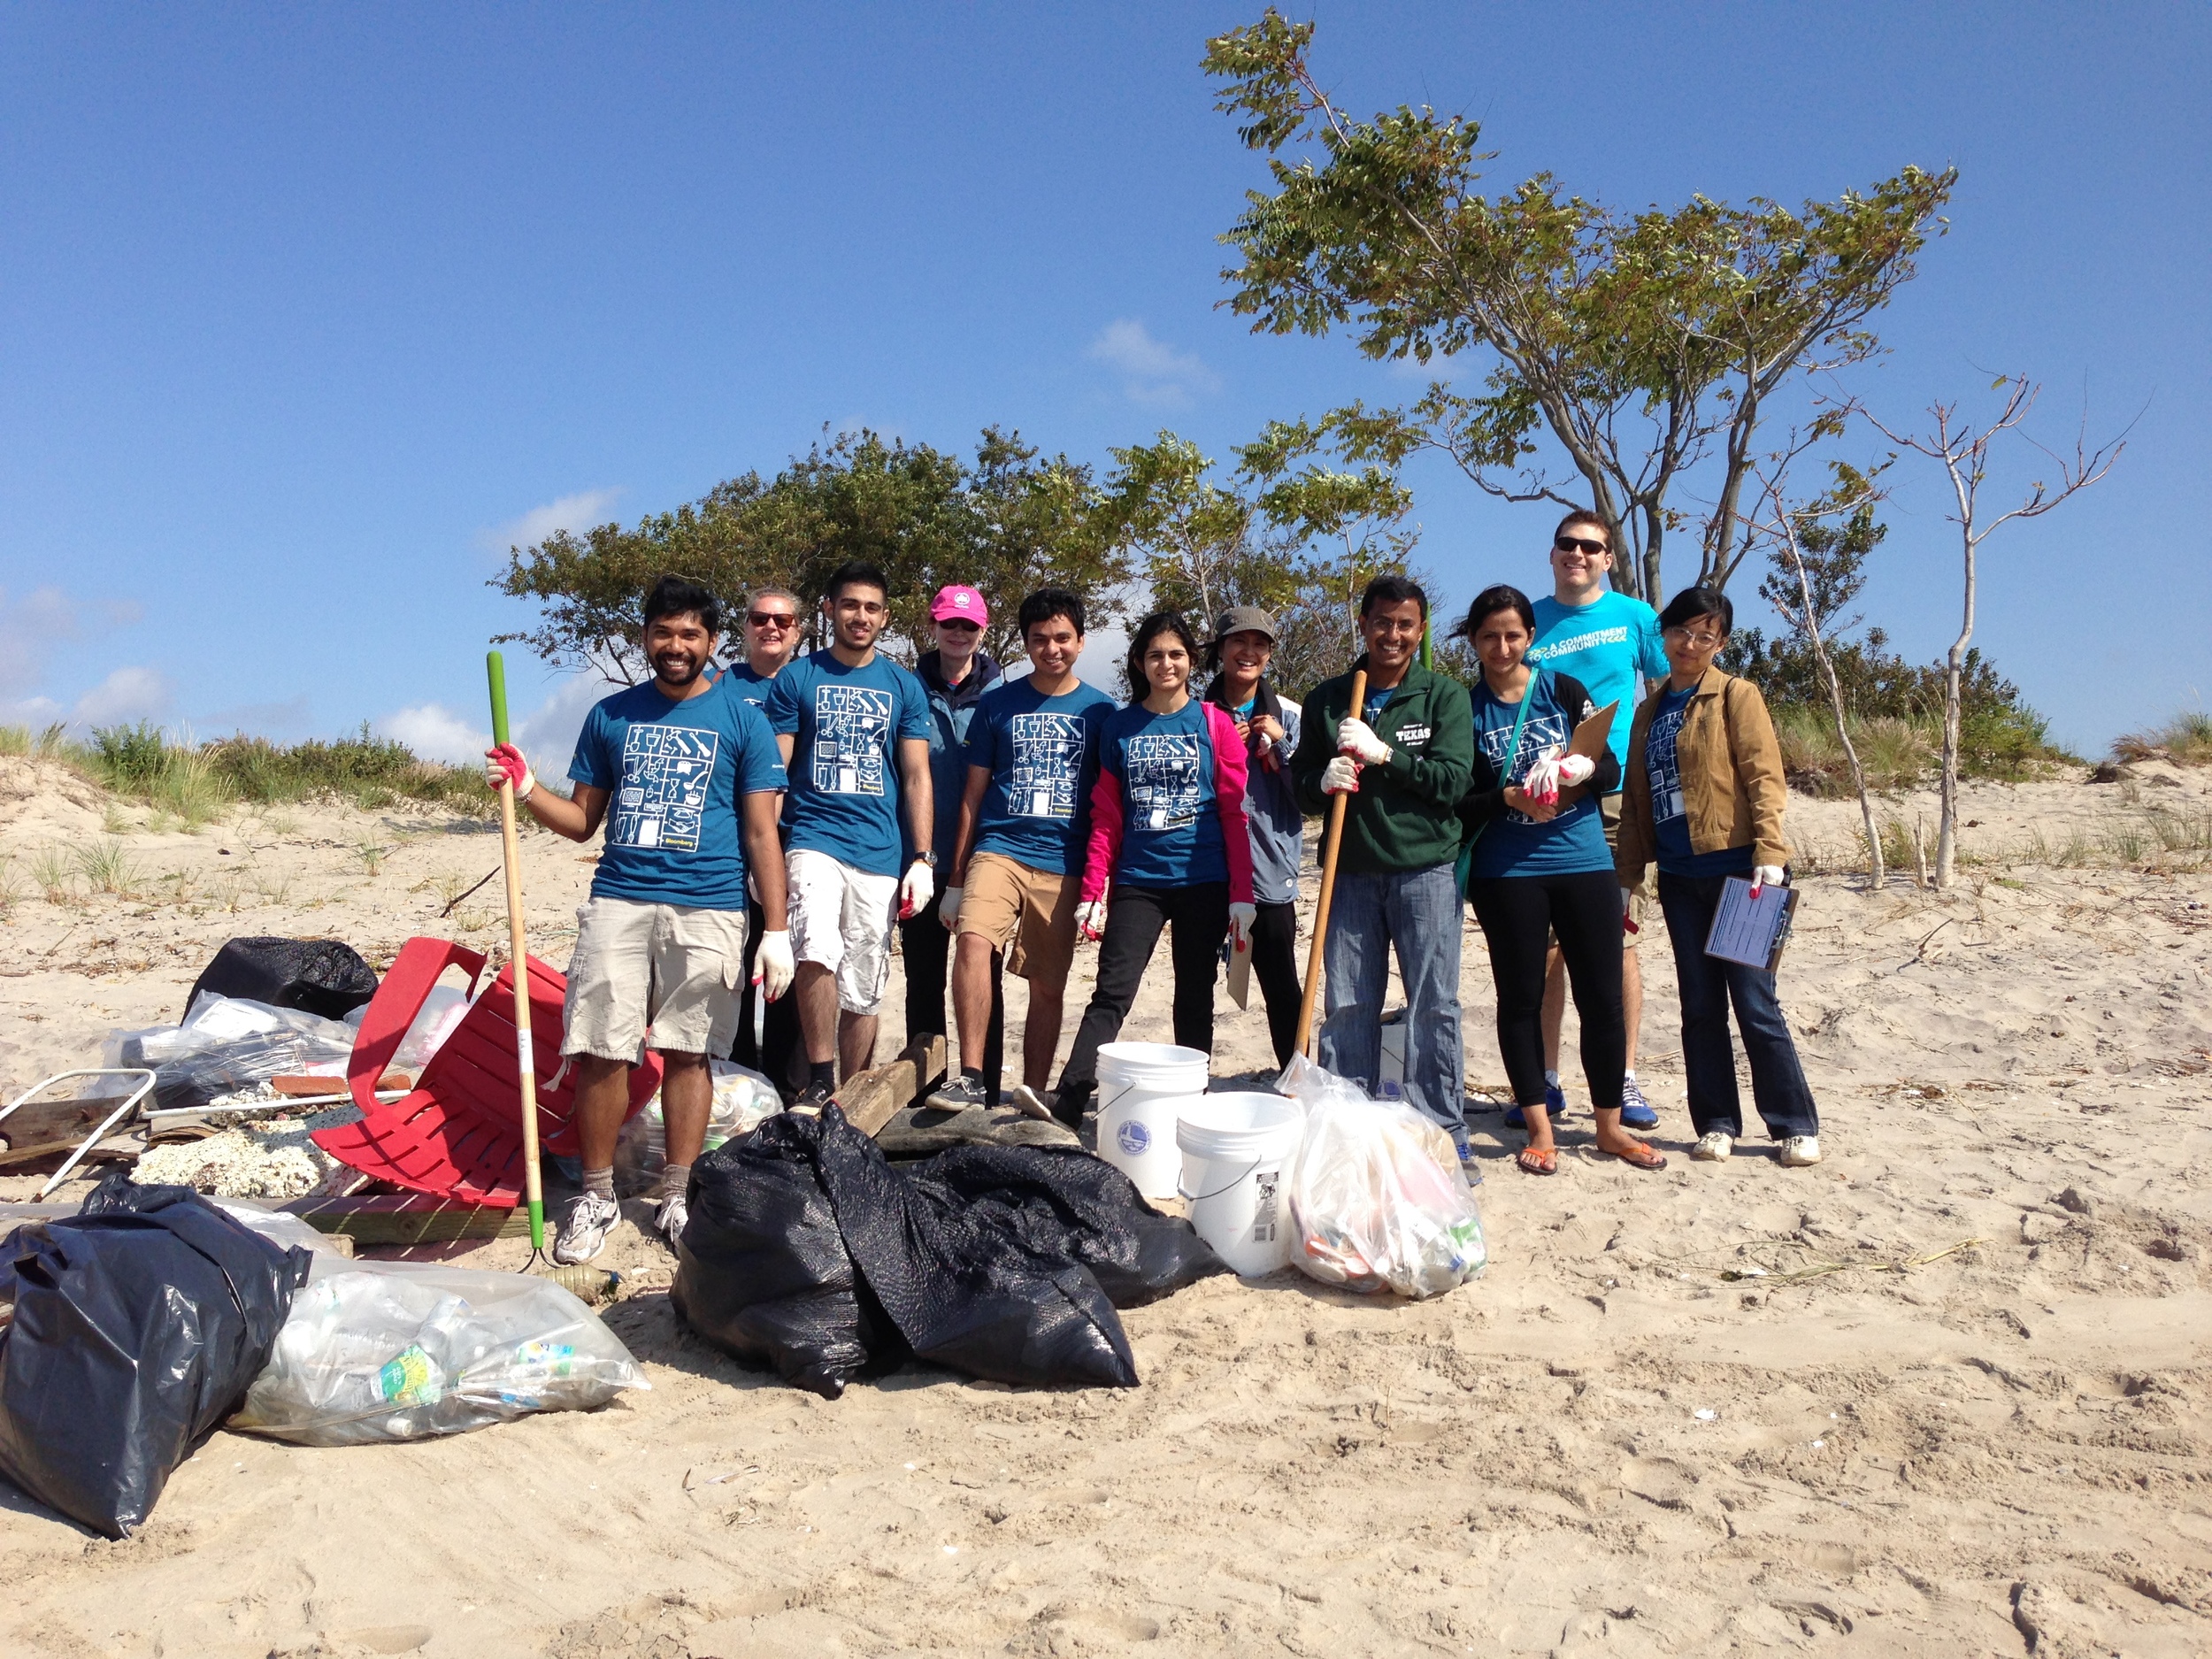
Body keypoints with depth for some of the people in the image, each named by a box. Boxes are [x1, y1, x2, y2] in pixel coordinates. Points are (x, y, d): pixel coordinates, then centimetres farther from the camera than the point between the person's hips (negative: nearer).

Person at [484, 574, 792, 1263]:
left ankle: (676, 1197, 15)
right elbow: (583, 820, 17)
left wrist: (776, 931, -5)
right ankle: (596, 1194, 14)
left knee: (687, 1051, 4)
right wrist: (526, 789, -2)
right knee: (600, 1050, -1)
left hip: (707, 909, -2)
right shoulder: (611, 715, 13)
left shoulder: (742, 720, 4)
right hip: (617, 902, 2)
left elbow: (761, 833, 1)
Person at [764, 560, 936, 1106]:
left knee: (863, 993, 7)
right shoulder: (796, 679, 5)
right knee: (817, 953, -27)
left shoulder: (904, 686, 9)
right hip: (814, 838, -2)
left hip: (880, 852, 2)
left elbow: (917, 778, 9)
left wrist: (923, 859, 0)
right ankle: (819, 1078, -10)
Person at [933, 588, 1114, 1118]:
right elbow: (973, 793, 10)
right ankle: (972, 1077, -20)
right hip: (998, 850, 0)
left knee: (1048, 987, 4)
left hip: (1064, 863, 1)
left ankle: (1033, 1090, 19)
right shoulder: (997, 705, 8)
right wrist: (956, 876, 7)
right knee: (974, 941, -25)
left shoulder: (1100, 711, 7)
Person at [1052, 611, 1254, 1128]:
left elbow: (1235, 814, 0)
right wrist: (1093, 892, 0)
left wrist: (1242, 893, -5)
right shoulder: (1118, 727, 7)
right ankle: (1066, 1110, -11)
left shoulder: (1215, 725, 3)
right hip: (1137, 882, 0)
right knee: (1111, 993, -8)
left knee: (1195, 998, 8)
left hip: (1203, 883, 0)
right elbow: (1106, 817, 7)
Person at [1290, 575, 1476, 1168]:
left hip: (1425, 869, -2)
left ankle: (1444, 1133, 9)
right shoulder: (1326, 700, 10)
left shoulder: (1445, 695, 4)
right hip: (1351, 870, 2)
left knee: (1434, 1004, -1)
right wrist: (1323, 782, -11)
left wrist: (1383, 753, -15)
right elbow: (1301, 786, 11)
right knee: (1346, 1006, 3)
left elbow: (1453, 781, -6)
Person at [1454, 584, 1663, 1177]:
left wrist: (1583, 769, -20)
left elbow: (1612, 770, 1)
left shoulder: (1564, 690, 4)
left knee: (1602, 995, 4)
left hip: (1584, 861, 1)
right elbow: (1459, 801, -3)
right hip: (1506, 873, -1)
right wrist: (1509, 798, -21)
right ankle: (1539, 1129, 17)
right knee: (1520, 996, 5)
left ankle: (1610, 1126, 19)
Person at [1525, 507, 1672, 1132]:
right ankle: (1546, 1081, 14)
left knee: (1618, 943, 2)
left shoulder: (1634, 618, 6)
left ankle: (1624, 1081, 12)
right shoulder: (1527, 623, 8)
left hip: (1616, 798, -1)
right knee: (1545, 946, 4)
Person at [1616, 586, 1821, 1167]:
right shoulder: (1649, 711, 16)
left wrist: (1770, 855, -20)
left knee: (1755, 1004, -3)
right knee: (1700, 1007, 8)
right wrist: (1626, 876, 14)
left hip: (1737, 868, -5)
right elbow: (1635, 800, 18)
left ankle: (1796, 1126, 9)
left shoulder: (1736, 695, 0)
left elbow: (1764, 777, -9)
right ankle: (1717, 1123, 17)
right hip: (1680, 877, 5)